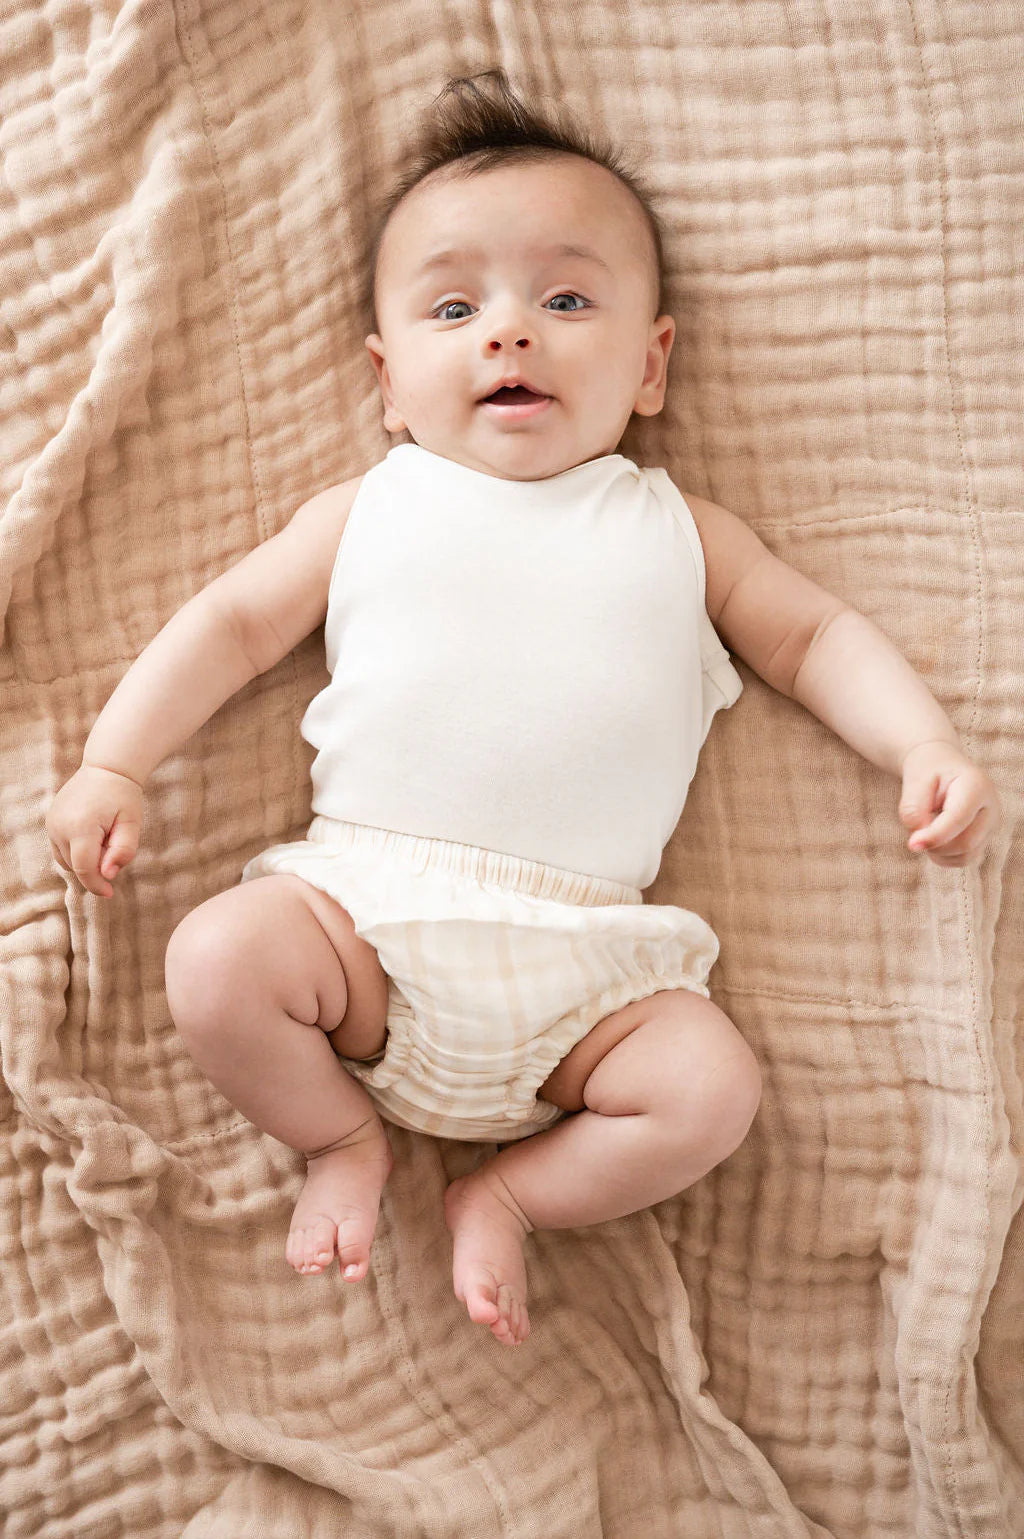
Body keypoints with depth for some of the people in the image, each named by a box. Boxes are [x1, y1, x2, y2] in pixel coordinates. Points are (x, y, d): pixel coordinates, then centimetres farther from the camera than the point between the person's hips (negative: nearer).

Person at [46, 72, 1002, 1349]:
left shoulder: (674, 532, 12)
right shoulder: (367, 512, 11)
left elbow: (815, 636, 14)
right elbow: (232, 623, 11)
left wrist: (926, 747, -2)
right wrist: (113, 765, 3)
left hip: (581, 962, 1)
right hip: (362, 907, 0)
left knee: (714, 1089, -18)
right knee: (214, 960, -24)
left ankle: (507, 1192, 8)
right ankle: (343, 1136, 6)